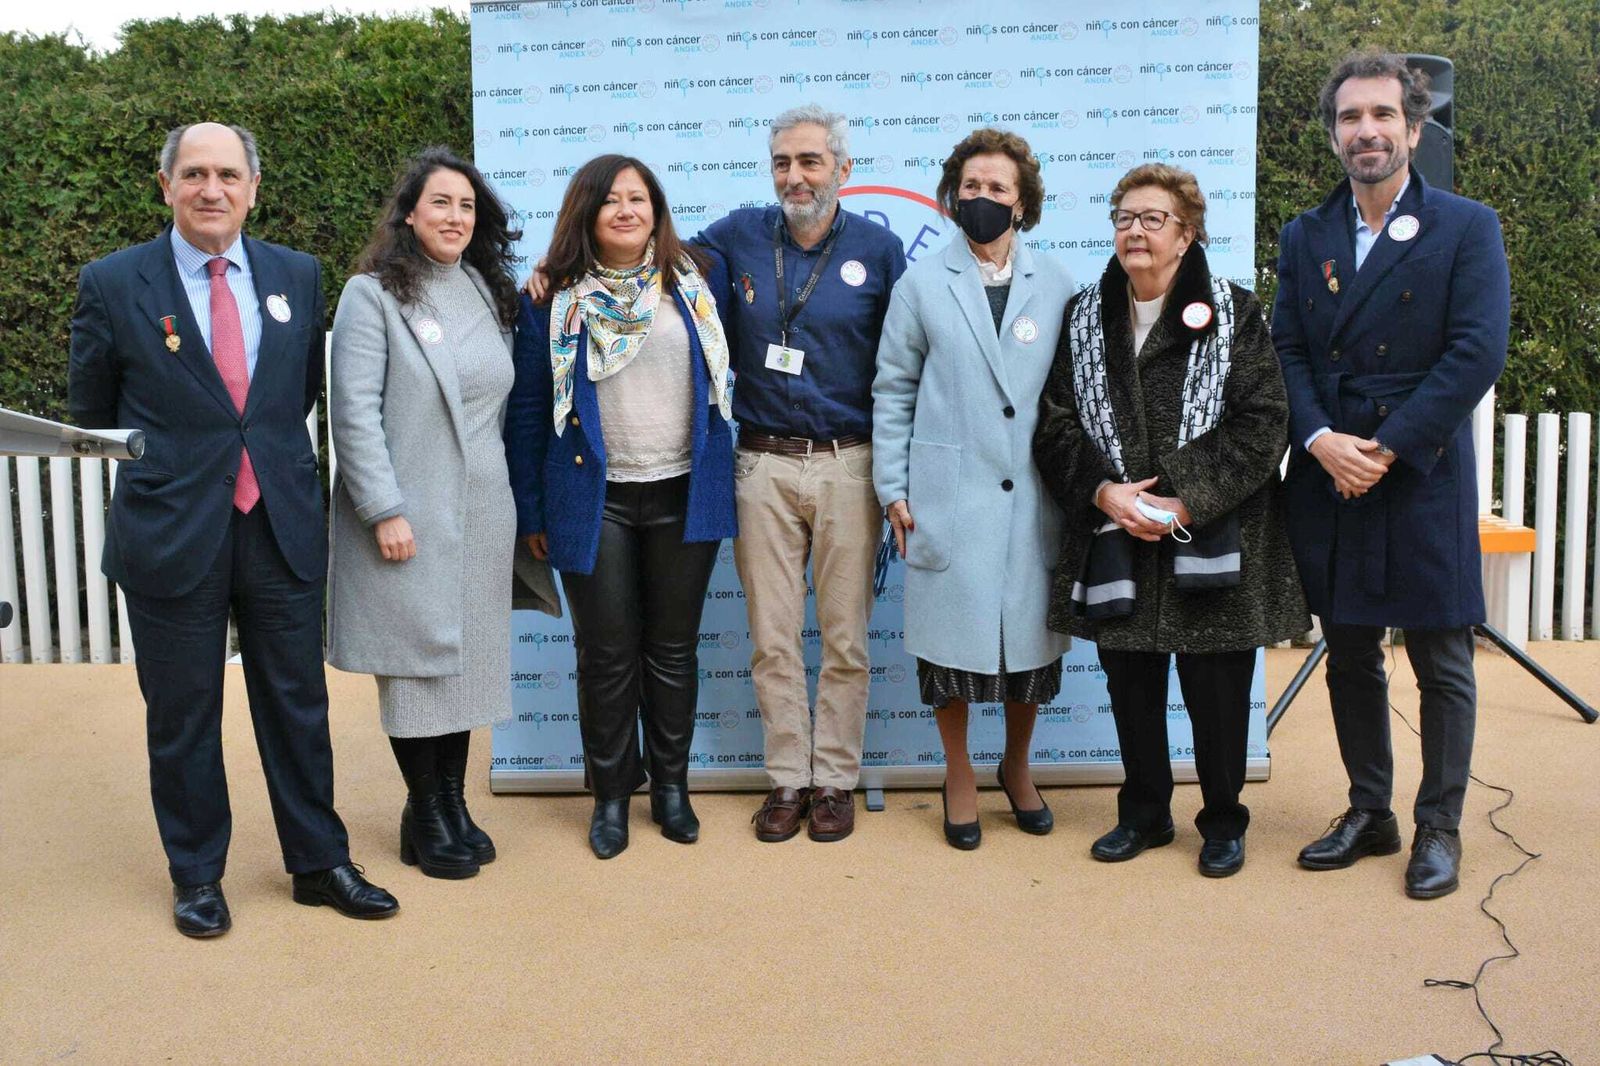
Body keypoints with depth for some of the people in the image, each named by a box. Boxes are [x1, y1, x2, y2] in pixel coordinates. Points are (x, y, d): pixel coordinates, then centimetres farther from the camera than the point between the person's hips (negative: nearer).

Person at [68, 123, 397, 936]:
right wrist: (161, 463, 10)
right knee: (182, 715, 10)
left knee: (298, 703, 11)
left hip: (284, 527, 2)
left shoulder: (297, 276, 4)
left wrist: (263, 447, 12)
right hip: (171, 533, -2)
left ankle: (319, 862, 27)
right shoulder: (113, 283, -4)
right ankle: (196, 875, 29)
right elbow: (91, 408, 7)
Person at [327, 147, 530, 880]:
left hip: (481, 516, 5)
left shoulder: (488, 292, 11)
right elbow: (353, 411, -11)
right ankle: (426, 819, 16)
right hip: (407, 516, -5)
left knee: (466, 660, 10)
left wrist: (512, 501, 10)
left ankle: (453, 804, 23)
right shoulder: (372, 294, -6)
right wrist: (385, 510, -16)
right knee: (416, 661, 3)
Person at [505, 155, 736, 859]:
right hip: (594, 502, -1)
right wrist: (530, 511, 2)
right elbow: (527, 409, 2)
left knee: (673, 647, 10)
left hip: (684, 496, 1)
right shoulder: (552, 298, 0)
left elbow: (725, 368, 11)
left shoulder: (698, 278, 3)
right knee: (607, 654, 5)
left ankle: (671, 786, 25)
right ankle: (611, 794, 20)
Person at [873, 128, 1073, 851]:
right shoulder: (922, 284, 5)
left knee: (1031, 637, 8)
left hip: (1035, 497, 2)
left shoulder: (1057, 285, 8)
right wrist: (893, 490, 0)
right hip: (949, 496, -1)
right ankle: (959, 776, 24)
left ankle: (1017, 766, 31)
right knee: (953, 636, 4)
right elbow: (893, 392, 5)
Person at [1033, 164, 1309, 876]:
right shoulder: (1085, 318, 9)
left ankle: (1223, 823, 23)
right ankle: (1144, 814, 29)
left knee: (1216, 694, 4)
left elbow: (1261, 421, -8)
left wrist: (1185, 501, -17)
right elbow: (1056, 422, 4)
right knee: (1131, 687, 11)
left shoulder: (1233, 315, -1)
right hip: (1115, 541, 3)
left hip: (1210, 542, -3)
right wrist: (1104, 491, -13)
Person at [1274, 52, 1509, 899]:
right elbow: (1287, 353, 5)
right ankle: (1368, 813, 27)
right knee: (1350, 658, 12)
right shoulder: (1303, 239, 10)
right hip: (1328, 481, 4)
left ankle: (1438, 827, 19)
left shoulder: (1466, 228, -1)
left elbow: (1478, 352, -10)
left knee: (1441, 663, 4)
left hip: (1424, 476, -3)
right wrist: (1323, 441, -12)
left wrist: (1387, 447, -15)